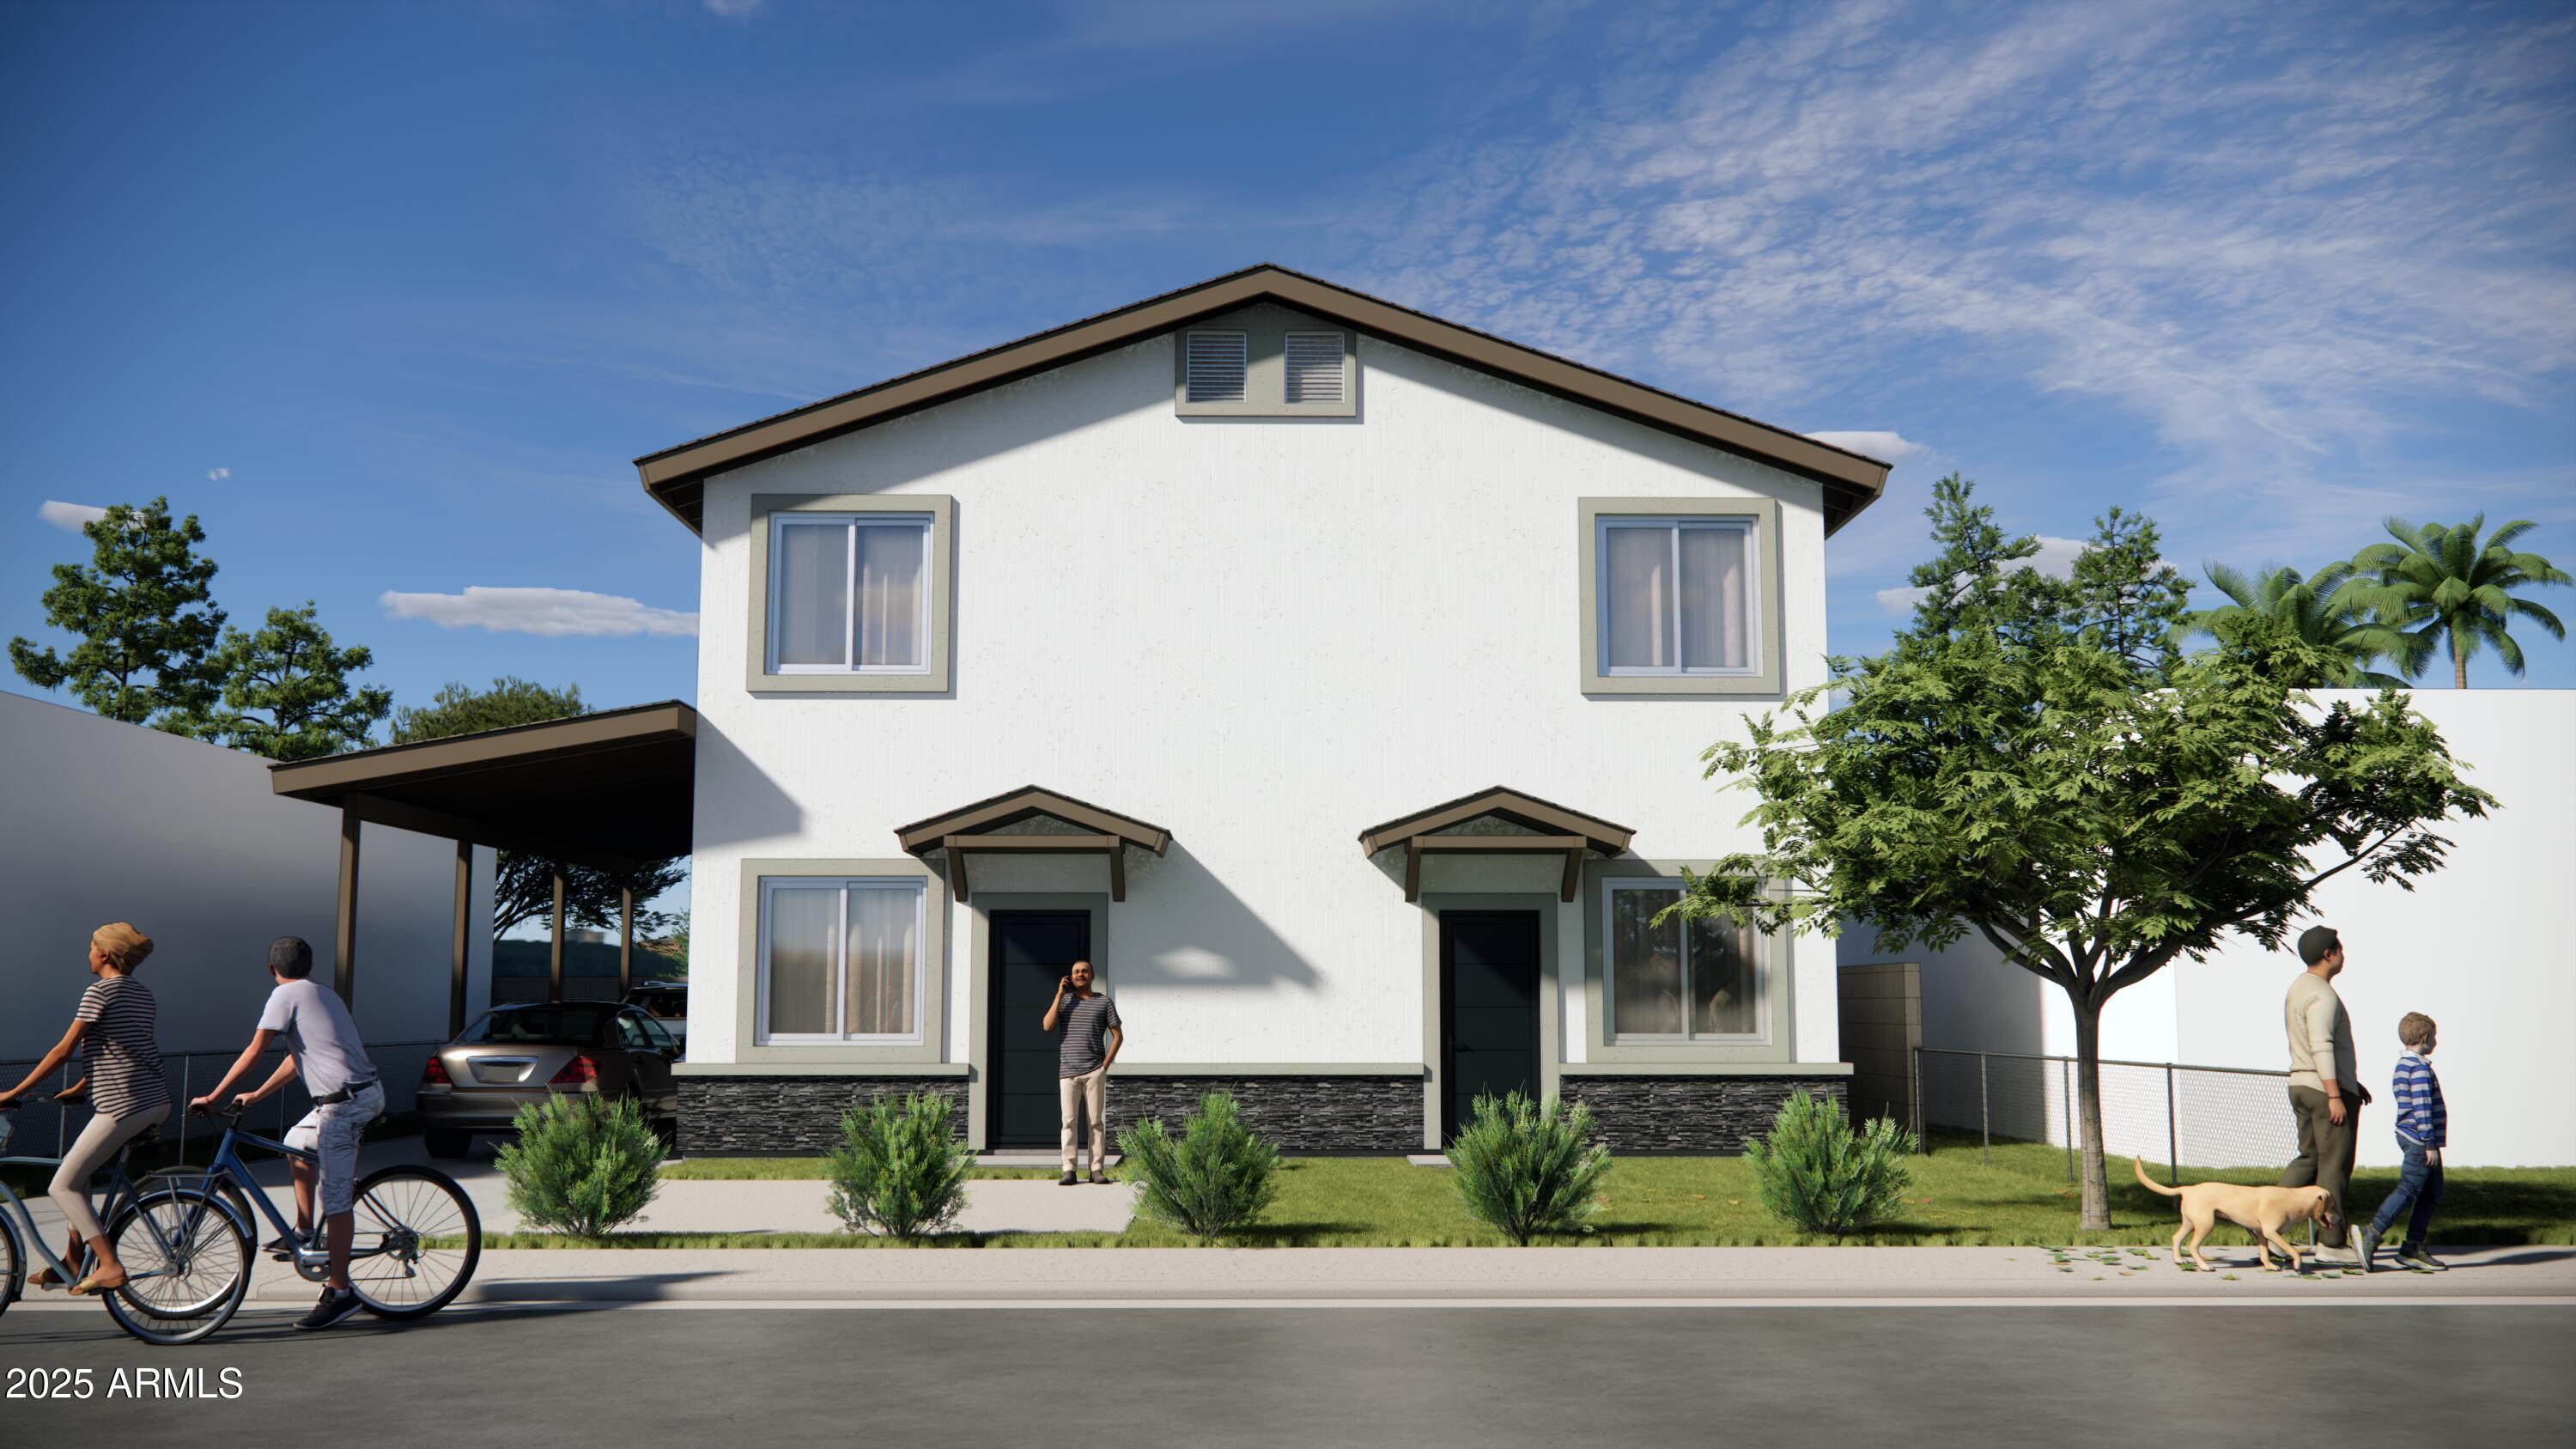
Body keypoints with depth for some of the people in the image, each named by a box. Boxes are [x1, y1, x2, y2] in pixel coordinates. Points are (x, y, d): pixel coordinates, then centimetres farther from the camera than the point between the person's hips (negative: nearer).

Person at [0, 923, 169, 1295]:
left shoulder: (99, 991, -7)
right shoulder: (143, 994, 17)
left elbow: (63, 1050, -7)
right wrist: (78, 1089, 30)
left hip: (122, 1106, -9)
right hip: (156, 1102, 9)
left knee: (62, 1187, 0)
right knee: (78, 1174, 23)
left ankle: (110, 1266, -10)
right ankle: (73, 1261, 25)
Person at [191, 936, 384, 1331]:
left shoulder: (285, 995, -1)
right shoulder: (324, 995, 23)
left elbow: (253, 1052, -3)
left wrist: (212, 1097, 4)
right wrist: (256, 1096, 31)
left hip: (344, 1103, -9)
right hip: (368, 1093, 9)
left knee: (335, 1200, -5)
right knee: (298, 1142, 29)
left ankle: (339, 1292, -1)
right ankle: (303, 1235, 34)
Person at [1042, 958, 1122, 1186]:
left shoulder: (1104, 1002, 8)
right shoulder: (1064, 1000, 12)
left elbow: (1118, 1036, 8)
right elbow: (1048, 1026, -5)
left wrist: (1105, 1064, -1)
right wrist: (1059, 994, -4)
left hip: (1095, 1071, -1)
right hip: (1068, 1071, 1)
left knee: (1096, 1121, -2)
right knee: (1068, 1121, -5)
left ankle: (1097, 1169, 1)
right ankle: (1068, 1171, -5)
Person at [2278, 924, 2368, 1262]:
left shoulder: (2298, 988, 15)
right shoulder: (2323, 996, -16)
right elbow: (2321, 1048, -24)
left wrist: (2353, 1084, 25)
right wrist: (2336, 1096, -25)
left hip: (2301, 1084, 9)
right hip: (2327, 1088, -9)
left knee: (2310, 1158, 14)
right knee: (2335, 1166, -2)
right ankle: (2330, 1243, 3)